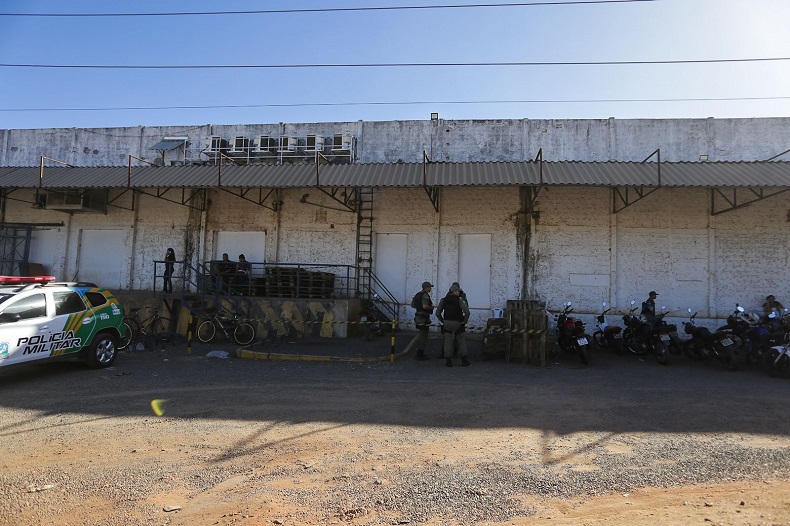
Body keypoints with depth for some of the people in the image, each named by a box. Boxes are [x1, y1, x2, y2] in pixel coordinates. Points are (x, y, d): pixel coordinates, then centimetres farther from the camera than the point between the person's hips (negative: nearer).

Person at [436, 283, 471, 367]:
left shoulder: (443, 300, 5)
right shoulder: (460, 300, -7)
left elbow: (438, 313, 4)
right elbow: (467, 312, -17)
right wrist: (465, 321, -5)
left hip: (447, 323, 2)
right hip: (458, 323, -2)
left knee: (448, 342, 6)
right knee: (461, 342, 9)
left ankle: (449, 361, 5)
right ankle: (464, 361, 10)